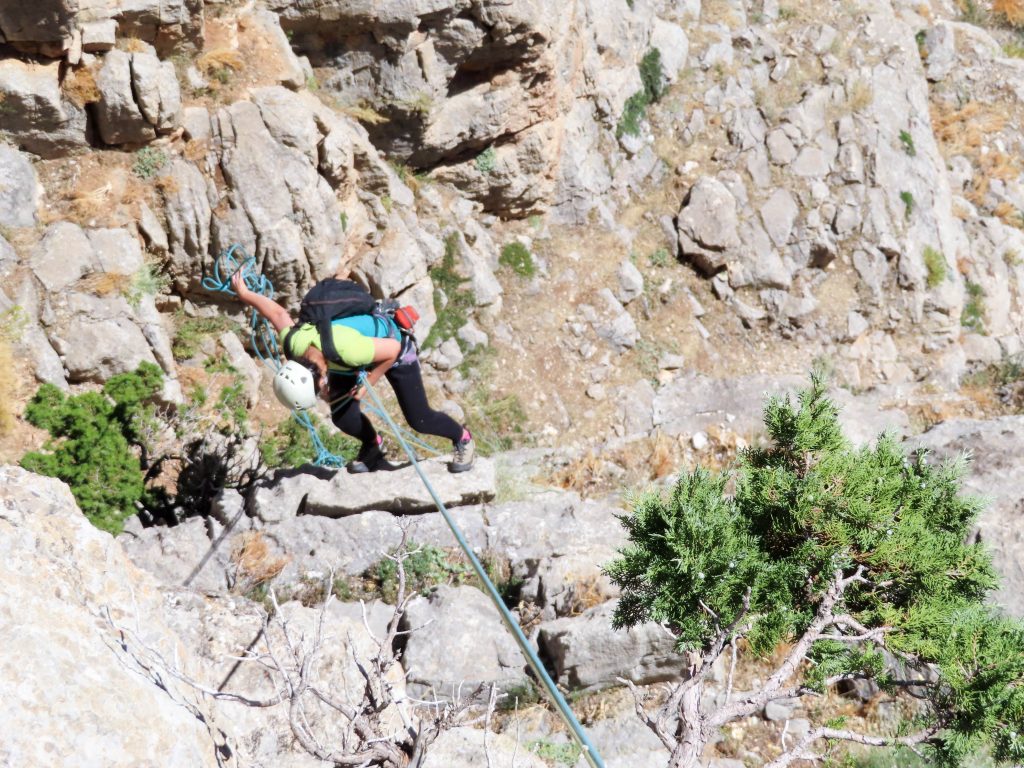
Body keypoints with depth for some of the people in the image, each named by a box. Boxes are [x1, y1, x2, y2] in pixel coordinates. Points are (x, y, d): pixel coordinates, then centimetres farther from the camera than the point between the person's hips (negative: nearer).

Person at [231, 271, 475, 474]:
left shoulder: (346, 350, -47)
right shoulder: (292, 344, -30)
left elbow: (393, 348, -32)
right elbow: (279, 313, -10)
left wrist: (368, 383, -25)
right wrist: (244, 293, 7)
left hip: (392, 343, -5)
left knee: (418, 419, -3)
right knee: (342, 416, -5)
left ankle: (462, 439, 27)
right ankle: (372, 446, 28)